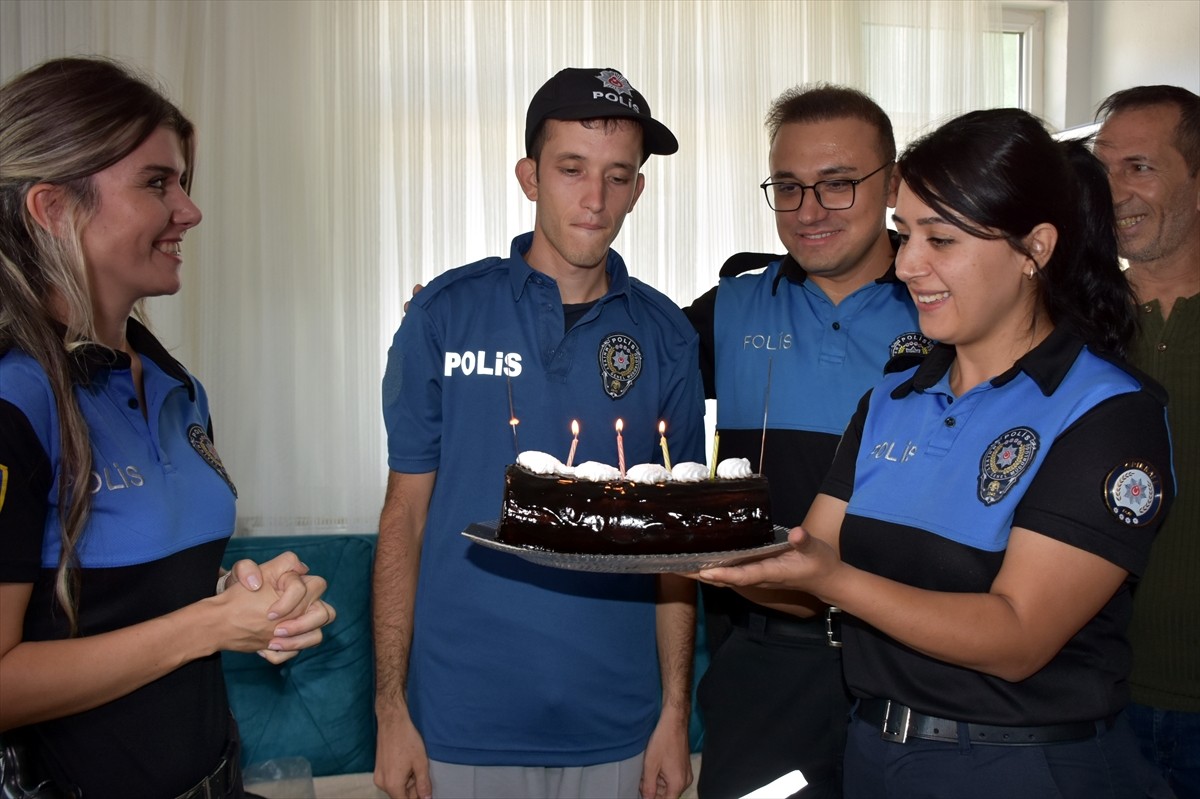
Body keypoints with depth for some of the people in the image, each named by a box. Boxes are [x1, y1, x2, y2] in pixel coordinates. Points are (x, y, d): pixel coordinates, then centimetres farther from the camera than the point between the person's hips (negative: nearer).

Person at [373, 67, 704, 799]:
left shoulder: (664, 335, -2)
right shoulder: (446, 314, -6)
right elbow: (404, 517, -2)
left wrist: (676, 710, 1)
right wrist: (391, 709, -4)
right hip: (463, 723, -1)